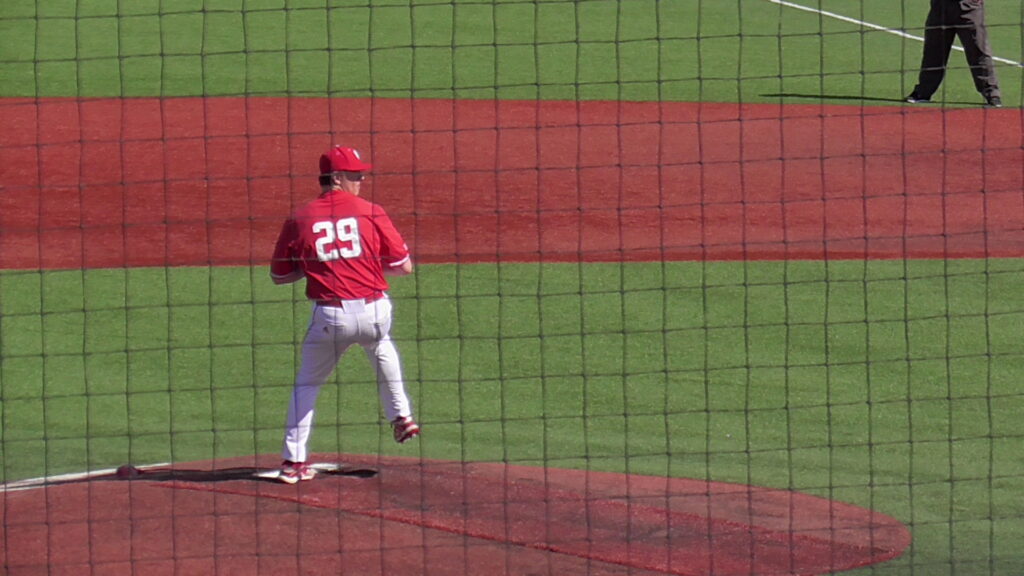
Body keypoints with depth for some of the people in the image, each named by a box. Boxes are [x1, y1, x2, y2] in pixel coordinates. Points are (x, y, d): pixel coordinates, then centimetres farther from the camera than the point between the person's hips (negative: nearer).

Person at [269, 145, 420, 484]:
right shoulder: (371, 213, 0)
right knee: (381, 344, 36)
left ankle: (293, 461, 10)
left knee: (307, 383, 17)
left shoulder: (300, 220, 3)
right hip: (374, 312, 1)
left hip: (329, 317, -1)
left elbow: (279, 275, 11)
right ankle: (401, 416, 34)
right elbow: (404, 266, 4)